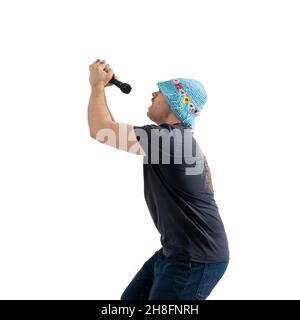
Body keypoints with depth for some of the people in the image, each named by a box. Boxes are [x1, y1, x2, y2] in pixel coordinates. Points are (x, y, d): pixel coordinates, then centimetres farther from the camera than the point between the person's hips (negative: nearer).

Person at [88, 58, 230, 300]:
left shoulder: (172, 138, -21)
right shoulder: (175, 136, 12)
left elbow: (100, 131, -19)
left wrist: (97, 85, -4)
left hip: (197, 260, -10)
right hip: (176, 252, 10)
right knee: (131, 298, 15)